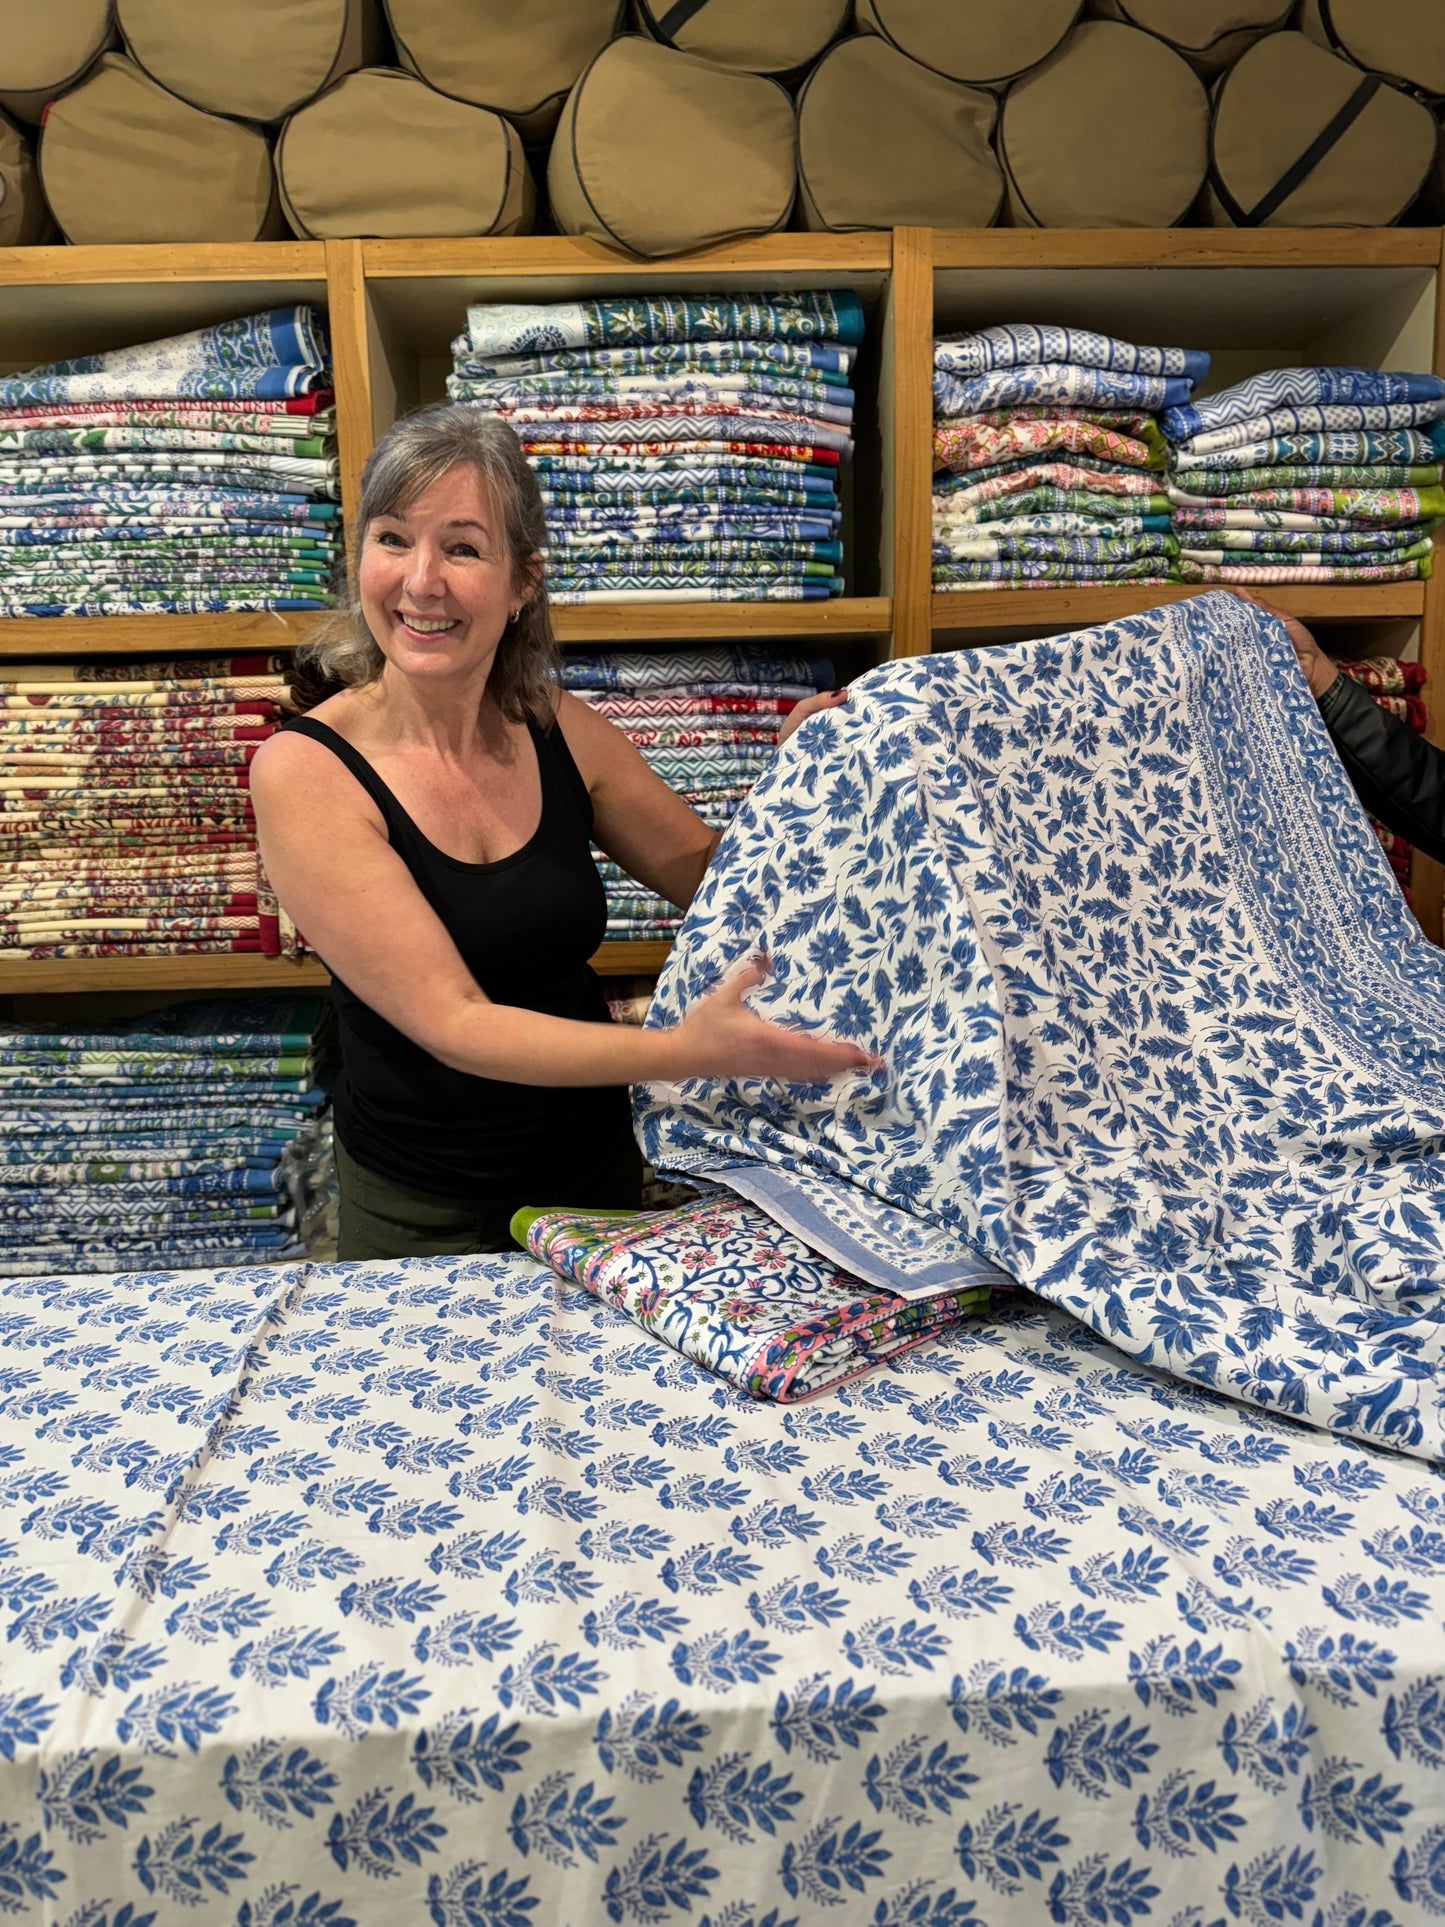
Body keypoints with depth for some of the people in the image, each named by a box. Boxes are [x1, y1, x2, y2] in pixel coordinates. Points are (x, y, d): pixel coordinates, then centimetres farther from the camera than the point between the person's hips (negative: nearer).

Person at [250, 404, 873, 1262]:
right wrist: (686, 1051, -36)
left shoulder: (561, 731, -6)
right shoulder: (305, 771, -19)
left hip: (598, 1166, 4)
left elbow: (713, 876, 7)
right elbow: (451, 1024, -25)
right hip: (425, 1216, -4)